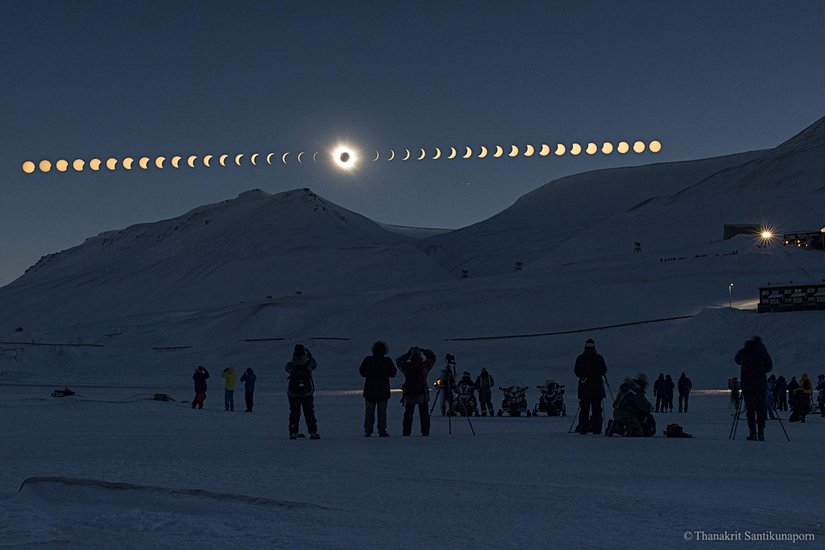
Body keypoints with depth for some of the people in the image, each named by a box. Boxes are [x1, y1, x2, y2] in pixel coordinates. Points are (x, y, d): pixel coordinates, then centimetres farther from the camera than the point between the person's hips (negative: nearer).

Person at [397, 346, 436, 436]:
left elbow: (398, 361, 10)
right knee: (424, 414, 7)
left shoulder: (406, 367, -10)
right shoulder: (425, 366, -11)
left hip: (409, 395, 1)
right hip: (422, 394, -1)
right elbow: (432, 357, 5)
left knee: (408, 414, 10)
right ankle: (425, 432, 7)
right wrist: (424, 351, 7)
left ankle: (406, 432, 10)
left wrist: (408, 354, 8)